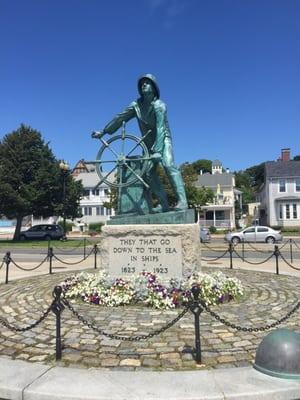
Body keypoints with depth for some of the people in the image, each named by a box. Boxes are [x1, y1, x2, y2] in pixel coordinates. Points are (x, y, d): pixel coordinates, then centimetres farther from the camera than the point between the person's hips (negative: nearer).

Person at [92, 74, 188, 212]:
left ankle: (182, 201, -31)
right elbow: (120, 118, 4)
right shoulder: (136, 105, 0)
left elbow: (160, 128, -27)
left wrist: (157, 151, -38)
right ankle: (164, 204, -6)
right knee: (148, 172, -8)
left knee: (168, 165, -27)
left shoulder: (159, 105, -16)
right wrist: (103, 132, 3)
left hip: (163, 140, -5)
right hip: (148, 143, 5)